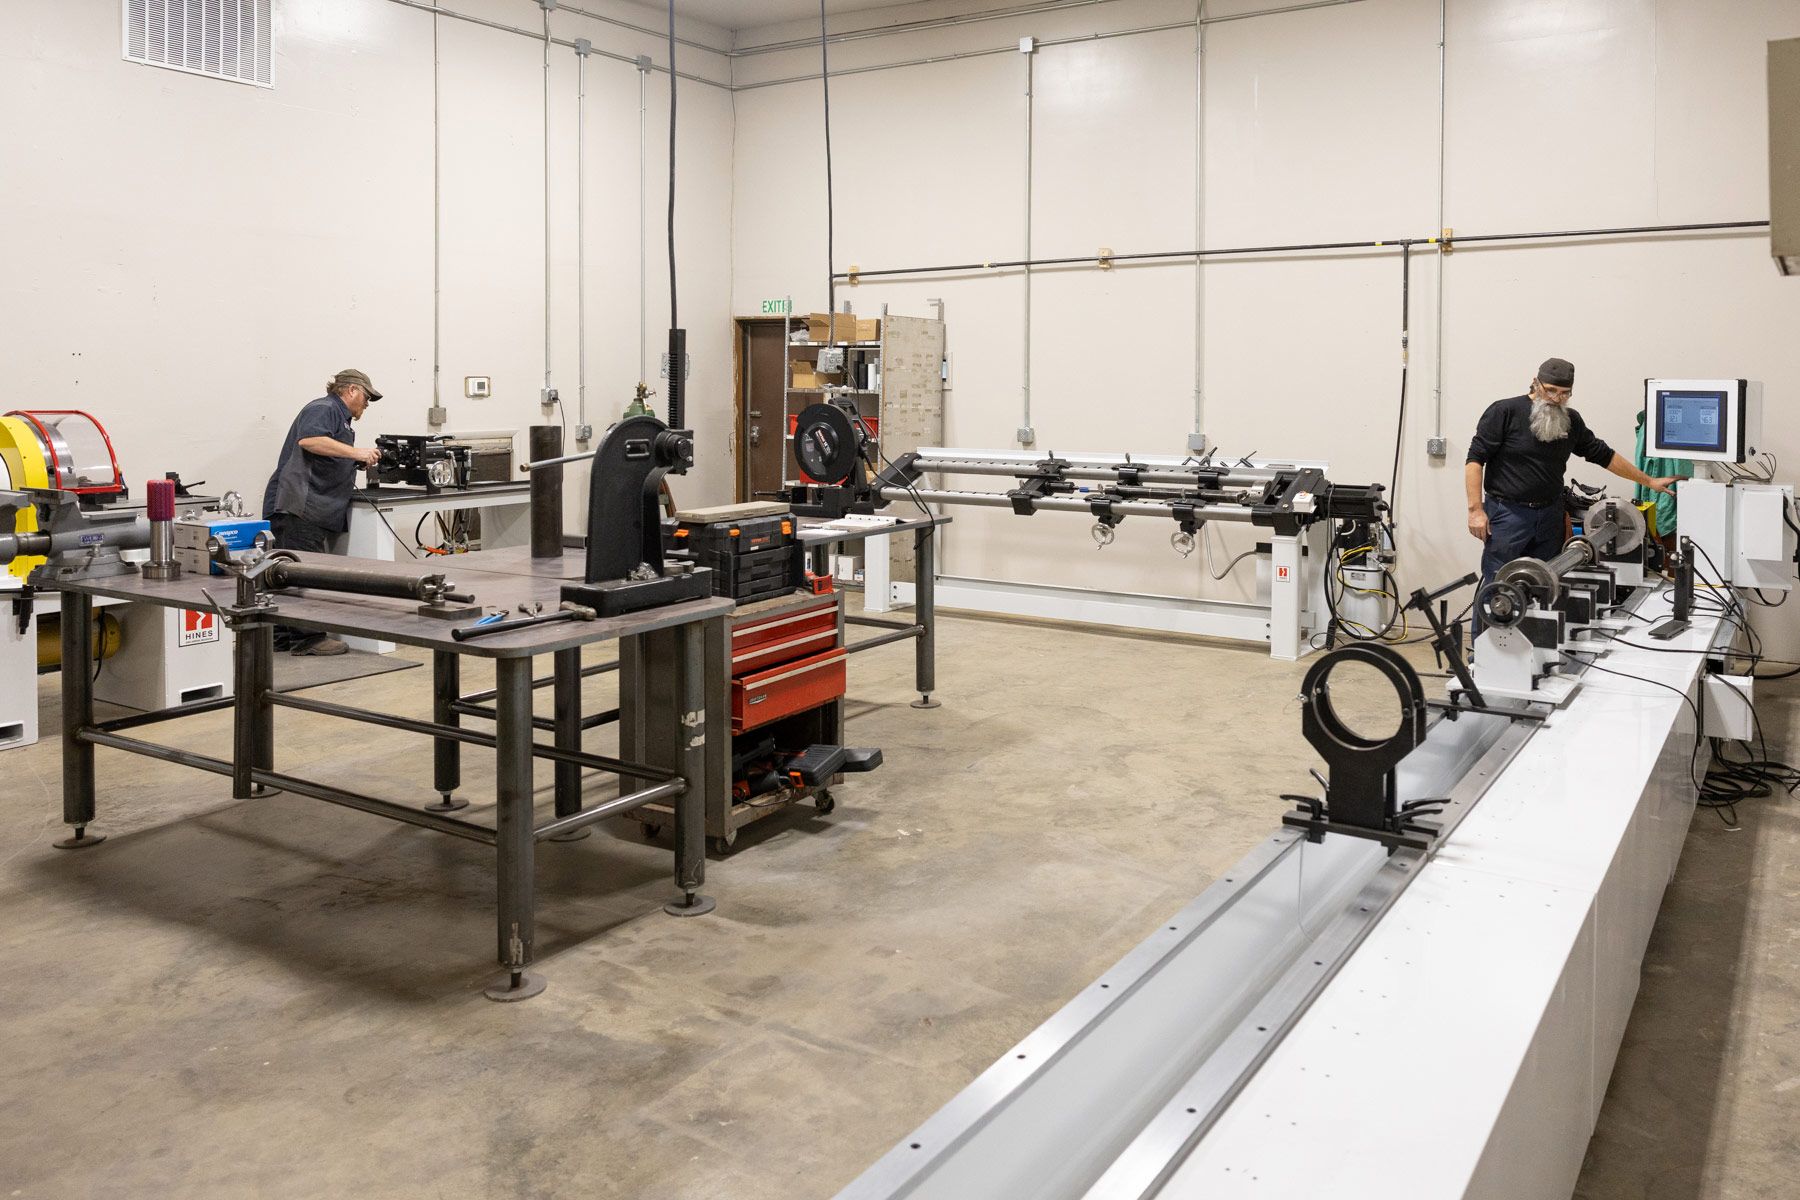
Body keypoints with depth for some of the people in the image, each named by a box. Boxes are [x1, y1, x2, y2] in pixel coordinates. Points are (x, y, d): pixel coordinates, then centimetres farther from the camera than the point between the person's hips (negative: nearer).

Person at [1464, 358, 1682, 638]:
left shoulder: (1571, 421, 11)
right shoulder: (1505, 412, -8)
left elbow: (1604, 455, 20)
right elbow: (1475, 459, -9)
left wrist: (1649, 482, 22)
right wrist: (1476, 509, -16)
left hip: (1550, 517, 6)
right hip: (1507, 513, -6)